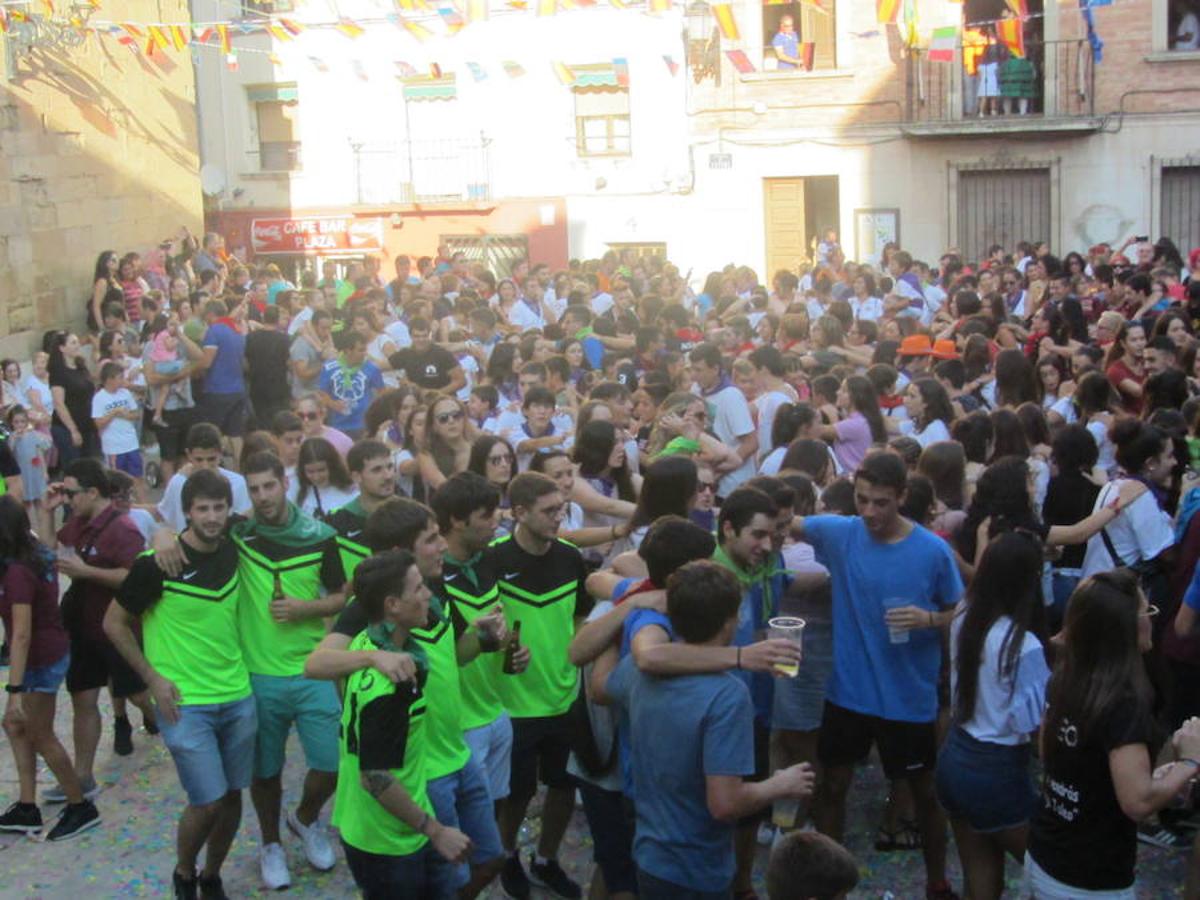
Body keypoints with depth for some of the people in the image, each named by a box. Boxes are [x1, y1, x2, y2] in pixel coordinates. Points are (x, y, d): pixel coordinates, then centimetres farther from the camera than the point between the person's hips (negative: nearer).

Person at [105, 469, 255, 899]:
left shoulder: (234, 553, 1)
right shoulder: (156, 564, -15)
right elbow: (114, 624, -4)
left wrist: (238, 664, 10)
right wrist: (154, 679, -8)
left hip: (238, 698, 5)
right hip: (184, 703, -5)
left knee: (232, 797, 11)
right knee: (208, 801, -6)